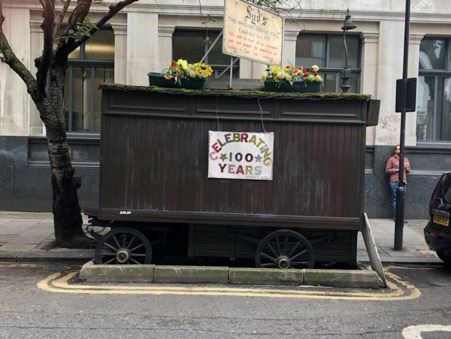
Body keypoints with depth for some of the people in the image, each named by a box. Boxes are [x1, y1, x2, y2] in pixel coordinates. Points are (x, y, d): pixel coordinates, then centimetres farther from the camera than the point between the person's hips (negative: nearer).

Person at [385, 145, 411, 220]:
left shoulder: (405, 159, 19)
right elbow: (387, 170, -1)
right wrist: (397, 170, -10)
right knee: (395, 199, -5)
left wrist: (406, 168, -1)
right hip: (394, 182, -4)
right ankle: (395, 216, -2)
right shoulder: (391, 159, 4)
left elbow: (408, 170, 22)